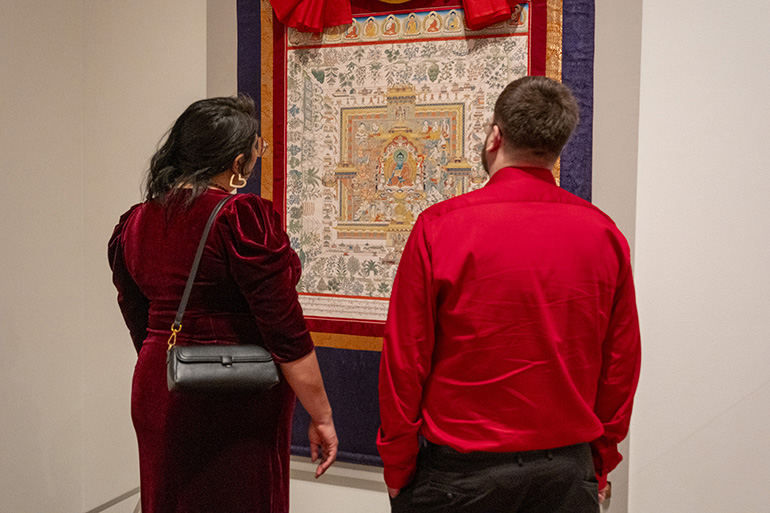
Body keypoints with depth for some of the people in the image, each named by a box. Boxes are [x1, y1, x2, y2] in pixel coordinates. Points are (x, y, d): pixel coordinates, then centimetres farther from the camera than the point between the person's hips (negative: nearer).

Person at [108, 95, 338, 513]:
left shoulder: (133, 223, 4)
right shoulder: (244, 218, -19)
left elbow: (140, 326, 13)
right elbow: (284, 329, -19)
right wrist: (321, 417, -11)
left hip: (156, 399, 7)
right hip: (237, 405, -7)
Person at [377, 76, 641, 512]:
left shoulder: (439, 226, -13)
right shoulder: (604, 234, -3)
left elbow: (404, 360, -9)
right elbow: (622, 365, 4)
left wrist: (397, 468, 2)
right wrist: (599, 466, 16)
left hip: (460, 472, -3)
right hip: (567, 469, 3)